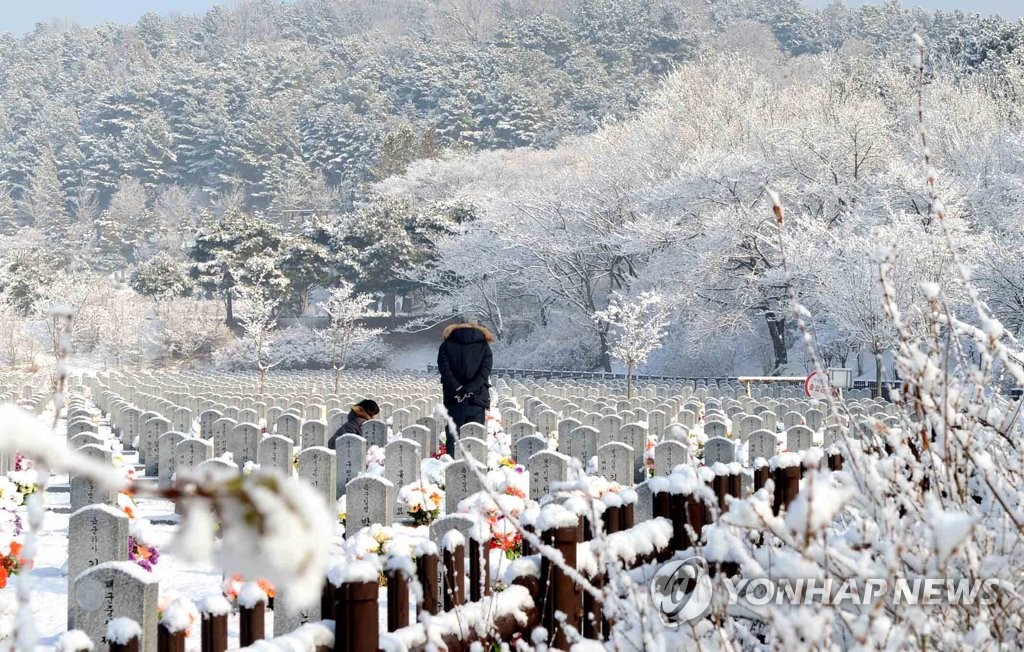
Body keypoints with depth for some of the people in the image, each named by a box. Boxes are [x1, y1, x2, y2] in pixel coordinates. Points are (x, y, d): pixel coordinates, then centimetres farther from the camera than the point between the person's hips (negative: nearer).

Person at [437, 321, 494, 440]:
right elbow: (484, 374, -7)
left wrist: (459, 389, -13)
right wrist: (468, 391, -13)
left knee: (453, 439, 3)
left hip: (453, 401, 0)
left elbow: (444, 370, -7)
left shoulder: (446, 345, 8)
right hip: (476, 401, 0)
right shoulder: (484, 347, 7)